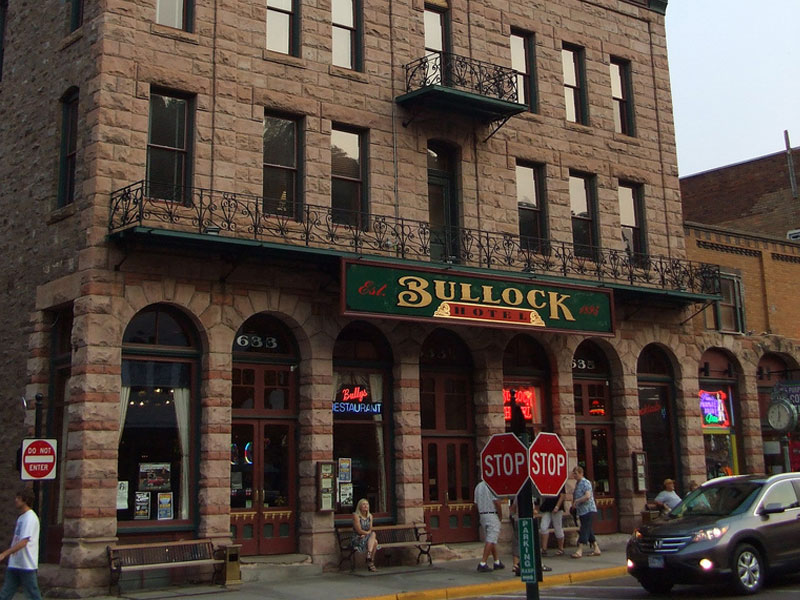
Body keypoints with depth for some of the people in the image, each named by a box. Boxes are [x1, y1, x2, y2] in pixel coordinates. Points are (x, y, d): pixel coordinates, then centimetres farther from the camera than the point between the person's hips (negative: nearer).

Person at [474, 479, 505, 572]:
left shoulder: (478, 486, 11)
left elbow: (476, 503, 13)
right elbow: (496, 501, -18)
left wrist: (481, 513, 17)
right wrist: (500, 514, -5)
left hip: (482, 515, 8)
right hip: (492, 515, -8)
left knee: (491, 540, 16)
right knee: (490, 540, -7)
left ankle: (497, 562, 22)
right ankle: (483, 564, -12)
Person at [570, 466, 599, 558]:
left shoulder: (586, 483, -13)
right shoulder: (577, 484, 15)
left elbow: (587, 496, -25)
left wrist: (577, 501, -16)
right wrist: (574, 503, 11)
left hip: (588, 510, -10)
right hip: (581, 511, 10)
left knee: (584, 530, -10)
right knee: (588, 530, 12)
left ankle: (579, 551, -14)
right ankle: (596, 549, 18)